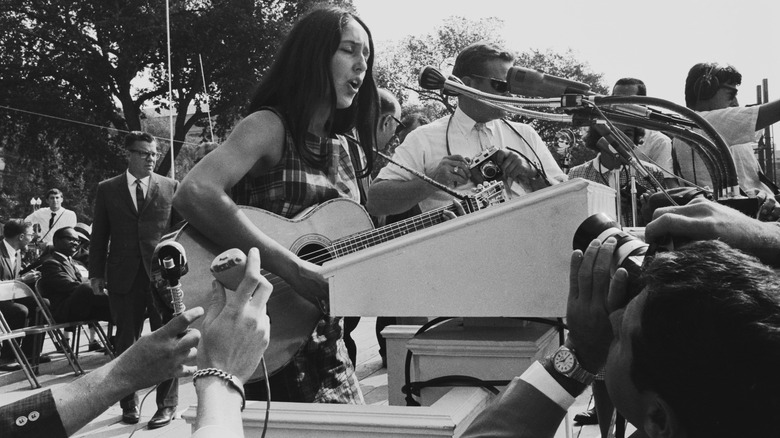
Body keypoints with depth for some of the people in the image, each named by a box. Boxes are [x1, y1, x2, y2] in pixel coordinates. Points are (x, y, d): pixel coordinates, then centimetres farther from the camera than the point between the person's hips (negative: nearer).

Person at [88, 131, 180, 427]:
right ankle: (129, 403, 22)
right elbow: (99, 234, 8)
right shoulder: (107, 189, 8)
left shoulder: (171, 188, 6)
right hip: (124, 277, 1)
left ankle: (167, 404, 12)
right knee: (125, 342, 9)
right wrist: (96, 272, 3)